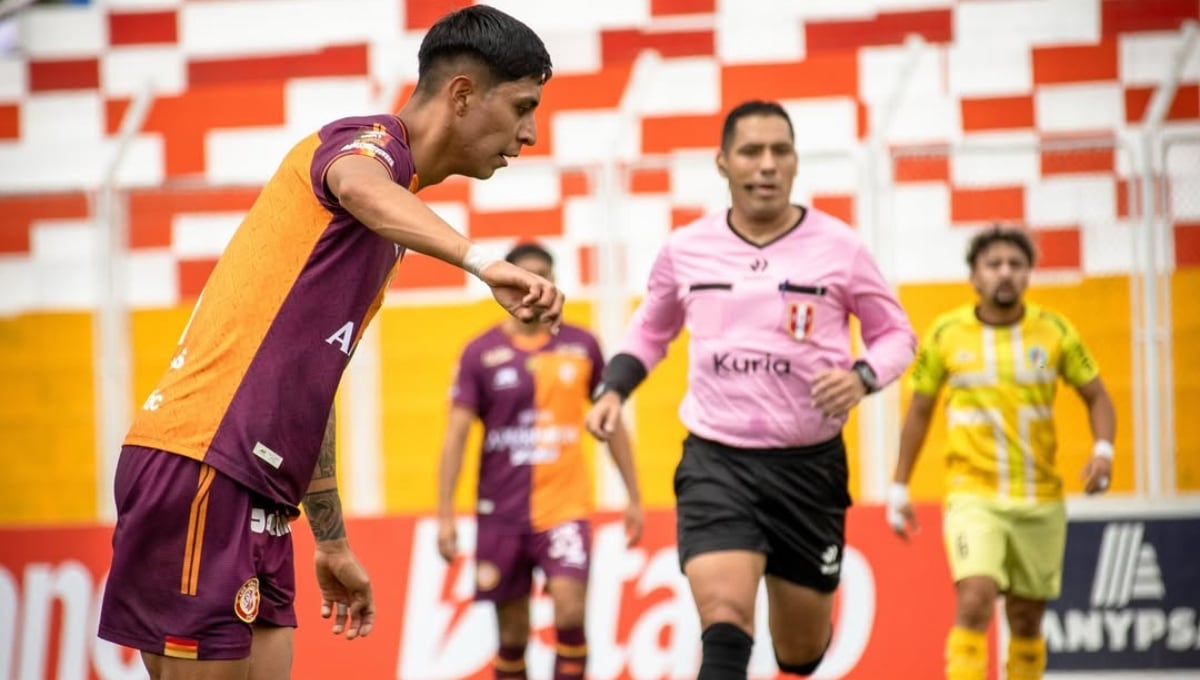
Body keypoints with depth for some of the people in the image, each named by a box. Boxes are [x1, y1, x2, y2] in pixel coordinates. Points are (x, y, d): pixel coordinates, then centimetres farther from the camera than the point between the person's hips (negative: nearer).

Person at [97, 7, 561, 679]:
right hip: (200, 469, -9)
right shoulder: (370, 140, -5)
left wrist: (332, 542, 27)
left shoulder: (386, 230, 22)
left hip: (252, 491, 9)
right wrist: (484, 263, -48)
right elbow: (359, 189, -32)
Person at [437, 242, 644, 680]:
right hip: (502, 512, 0)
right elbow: (456, 434, -2)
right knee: (511, 636, 5)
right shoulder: (481, 353, 0)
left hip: (565, 508, 0)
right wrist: (444, 515, -9)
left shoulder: (581, 346, 5)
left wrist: (633, 497, 11)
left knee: (569, 613, -19)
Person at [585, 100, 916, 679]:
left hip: (809, 464, 0)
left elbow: (895, 334, 6)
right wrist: (613, 389, 3)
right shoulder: (686, 249, 1)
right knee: (725, 622, -23)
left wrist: (862, 377, -15)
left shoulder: (837, 247, -4)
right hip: (715, 462, 0)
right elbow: (650, 329, 19)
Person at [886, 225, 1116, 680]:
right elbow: (919, 411, 10)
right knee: (974, 602, -22)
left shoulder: (1054, 331, 2)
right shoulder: (946, 334, 0)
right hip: (973, 496, -2)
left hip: (1040, 501, 2)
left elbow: (1096, 397, 11)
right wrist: (899, 487, 9)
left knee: (1027, 620, 9)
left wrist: (1103, 450, -8)